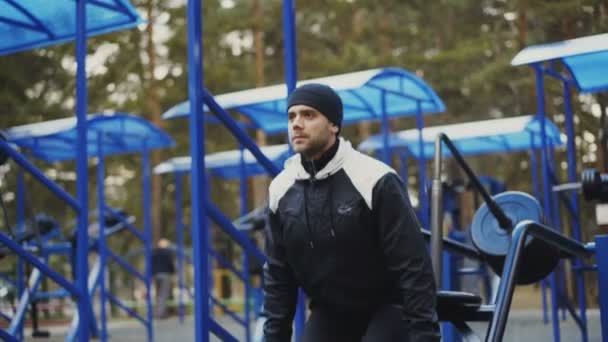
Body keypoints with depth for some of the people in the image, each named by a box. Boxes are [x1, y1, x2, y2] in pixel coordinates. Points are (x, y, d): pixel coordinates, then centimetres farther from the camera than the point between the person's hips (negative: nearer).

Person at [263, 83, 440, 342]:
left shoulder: (374, 180, -22)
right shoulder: (281, 191, -5)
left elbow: (413, 267, -21)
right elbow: (278, 274, 4)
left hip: (386, 311, -5)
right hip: (329, 313, 5)